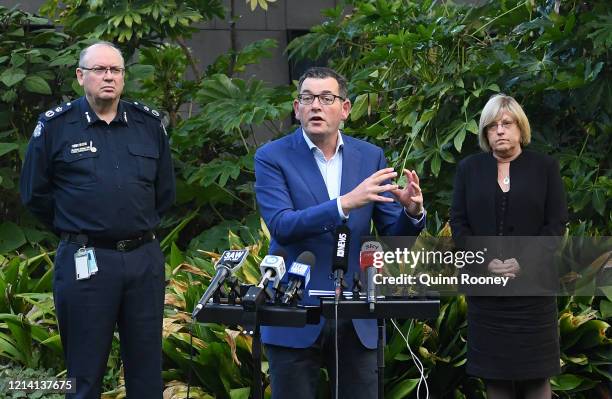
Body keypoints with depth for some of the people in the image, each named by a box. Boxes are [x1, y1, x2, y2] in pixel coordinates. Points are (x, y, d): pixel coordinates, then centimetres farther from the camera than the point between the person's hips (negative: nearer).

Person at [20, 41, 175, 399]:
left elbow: (165, 190, 18)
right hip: (86, 261, -3)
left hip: (145, 259, 3)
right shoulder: (55, 126, -1)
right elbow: (35, 193, 5)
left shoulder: (150, 124, 8)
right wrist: (74, 229, 7)